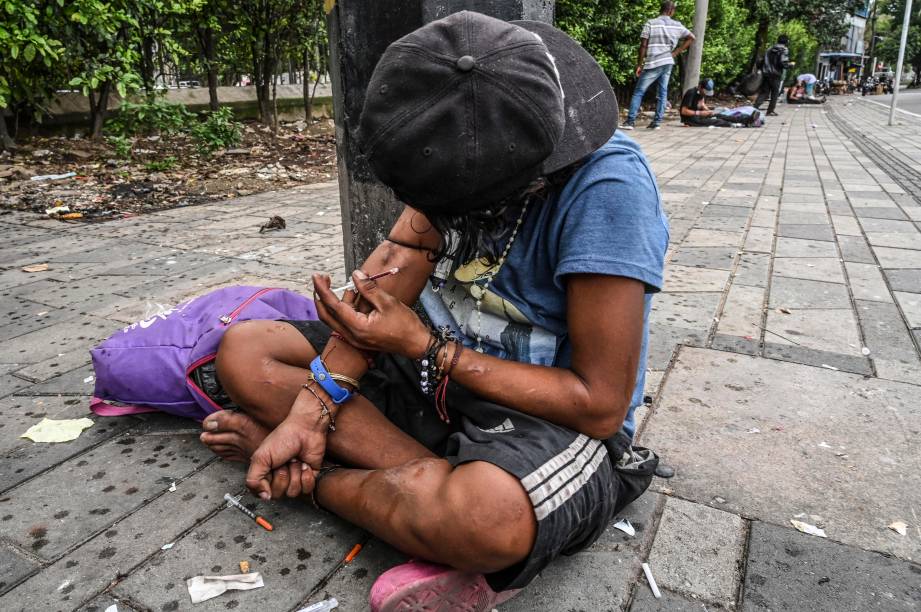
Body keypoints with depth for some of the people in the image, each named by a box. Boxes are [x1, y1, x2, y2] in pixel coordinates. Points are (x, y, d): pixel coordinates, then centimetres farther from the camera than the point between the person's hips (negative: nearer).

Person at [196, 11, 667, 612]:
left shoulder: (608, 184, -26)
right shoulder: (464, 146, -7)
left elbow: (601, 405, -24)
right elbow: (394, 269, -8)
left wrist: (423, 348, -21)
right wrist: (312, 409, -16)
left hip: (553, 418, -6)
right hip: (440, 367, 7)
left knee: (477, 515, -41)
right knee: (243, 350, -3)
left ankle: (314, 475, -10)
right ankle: (439, 480, -16)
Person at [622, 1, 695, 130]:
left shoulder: (651, 23, -6)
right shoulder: (677, 25, 7)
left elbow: (643, 45, -9)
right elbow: (691, 38, 14)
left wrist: (639, 65, -3)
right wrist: (676, 53, 12)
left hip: (652, 64, -4)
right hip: (668, 63, 4)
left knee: (638, 92, 1)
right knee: (663, 93, 9)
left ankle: (630, 121, -4)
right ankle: (657, 122, 6)